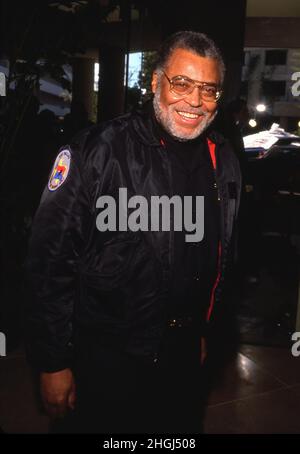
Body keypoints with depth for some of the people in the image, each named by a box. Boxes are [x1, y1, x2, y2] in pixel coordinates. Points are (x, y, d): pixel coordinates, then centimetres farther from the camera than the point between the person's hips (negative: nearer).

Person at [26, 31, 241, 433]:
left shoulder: (223, 162, 1)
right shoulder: (98, 151, -18)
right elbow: (52, 260, -17)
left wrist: (203, 330, 16)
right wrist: (53, 363, -13)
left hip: (183, 355, 6)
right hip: (103, 359, -5)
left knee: (183, 430, 23)